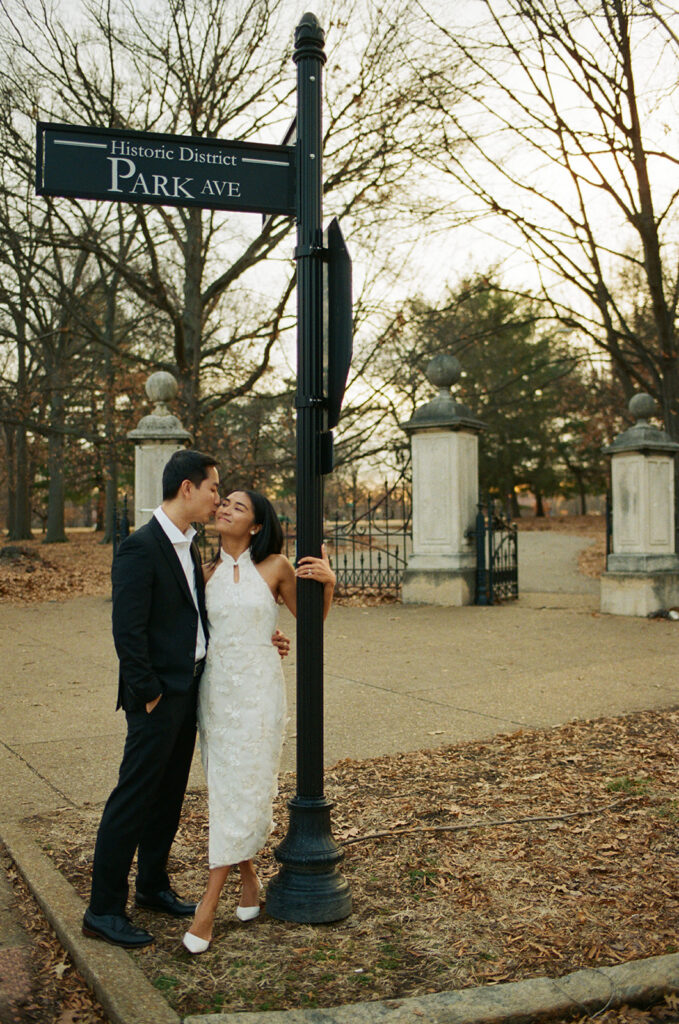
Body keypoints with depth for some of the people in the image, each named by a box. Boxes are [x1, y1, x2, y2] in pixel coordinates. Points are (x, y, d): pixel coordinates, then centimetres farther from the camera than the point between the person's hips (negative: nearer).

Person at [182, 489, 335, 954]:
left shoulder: (275, 567, -3)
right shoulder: (206, 571, 6)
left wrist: (328, 582, -9)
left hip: (259, 688, -3)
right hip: (215, 686, 3)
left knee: (247, 789, -3)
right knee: (225, 788, 8)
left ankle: (208, 906, 3)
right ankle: (248, 878, 29)